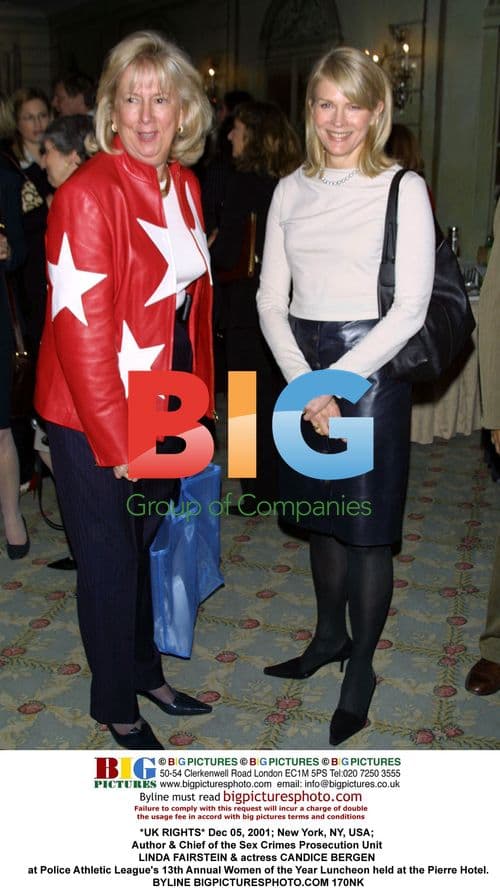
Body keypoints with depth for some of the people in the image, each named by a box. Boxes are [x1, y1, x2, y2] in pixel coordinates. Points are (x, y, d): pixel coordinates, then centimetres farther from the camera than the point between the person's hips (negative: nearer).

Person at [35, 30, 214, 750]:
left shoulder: (184, 186, 6)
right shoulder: (87, 194, -18)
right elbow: (79, 326, -20)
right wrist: (116, 439, -18)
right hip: (95, 421, -7)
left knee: (148, 549, 21)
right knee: (110, 564, 9)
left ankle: (146, 673, 44)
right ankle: (117, 707, 33)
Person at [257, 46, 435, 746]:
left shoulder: (403, 188, -6)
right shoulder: (291, 191, 8)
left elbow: (411, 307, -11)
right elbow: (271, 299, 4)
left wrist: (337, 380, -14)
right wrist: (303, 384, -9)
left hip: (369, 367, -4)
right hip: (301, 371, 5)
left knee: (367, 527, 2)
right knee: (321, 514, 16)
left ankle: (361, 670, 21)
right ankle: (330, 636, 37)